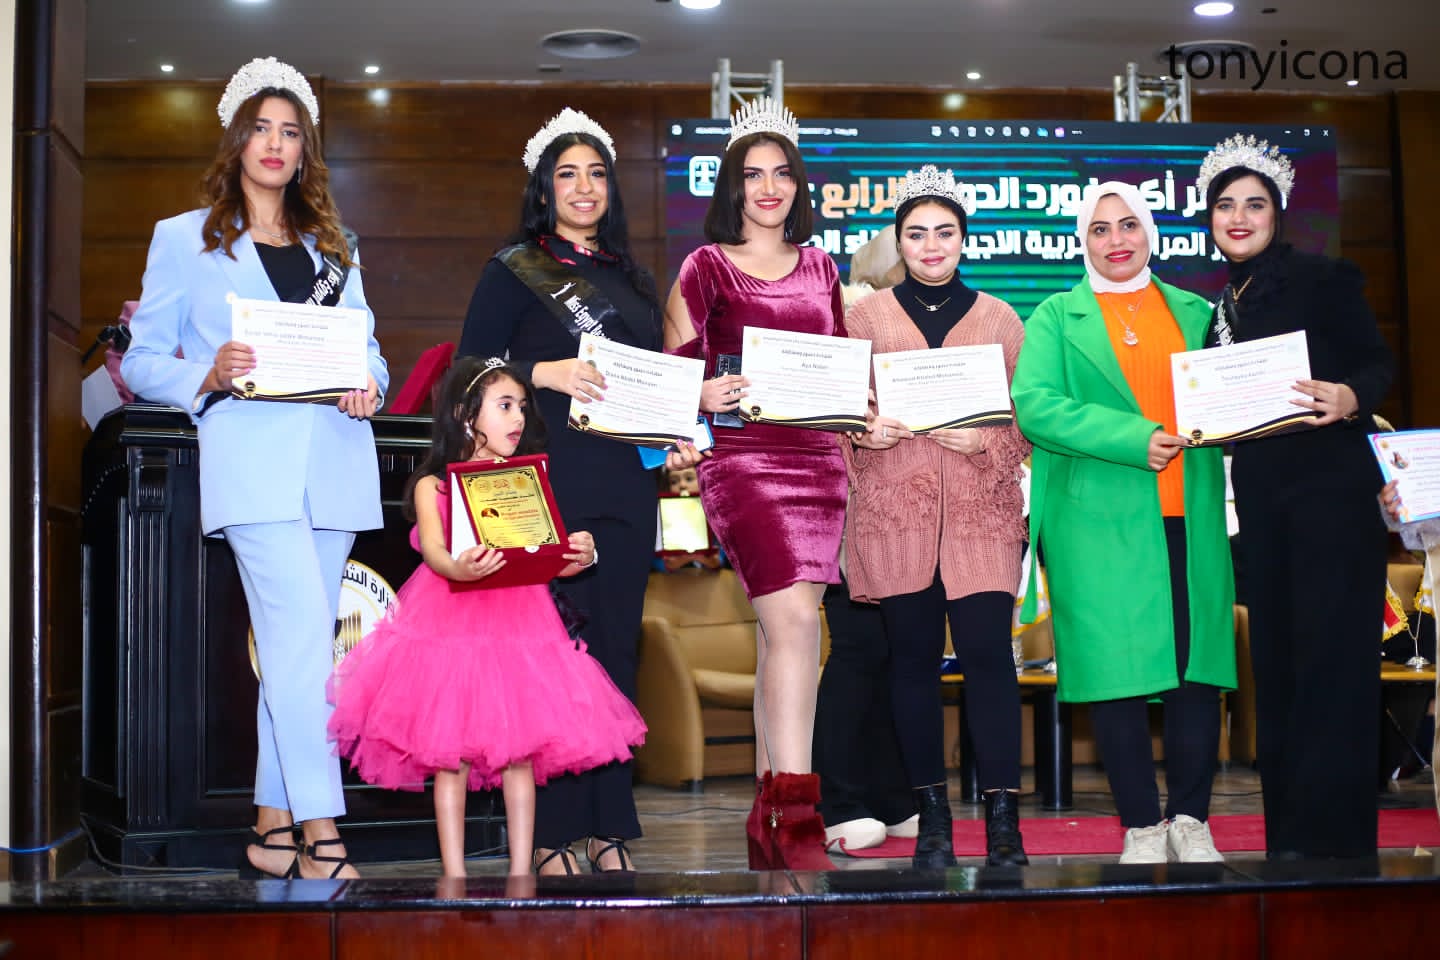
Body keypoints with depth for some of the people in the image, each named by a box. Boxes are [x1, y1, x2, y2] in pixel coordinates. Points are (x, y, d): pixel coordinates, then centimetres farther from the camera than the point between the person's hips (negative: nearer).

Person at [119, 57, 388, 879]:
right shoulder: (184, 240, 11)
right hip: (251, 457, -4)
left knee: (296, 645, 5)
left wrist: (368, 388, -4)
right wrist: (210, 377, -13)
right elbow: (143, 359, 6)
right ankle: (322, 837, -15)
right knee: (305, 638, -16)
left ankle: (275, 828, 13)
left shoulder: (334, 247, 22)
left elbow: (368, 350, 19)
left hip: (333, 460, 4)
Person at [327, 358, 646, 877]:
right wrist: (458, 569, -36)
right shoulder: (433, 485, 2)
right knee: (450, 753, -2)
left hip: (518, 619, 3)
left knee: (520, 751, 2)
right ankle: (454, 878, 5)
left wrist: (578, 555, -17)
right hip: (450, 622, -3)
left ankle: (521, 873, 9)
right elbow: (433, 550, -15)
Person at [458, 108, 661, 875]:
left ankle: (610, 827, 11)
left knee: (616, 649, 5)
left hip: (623, 483, 5)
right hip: (549, 483, -5)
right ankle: (552, 833, -2)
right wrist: (546, 373, -18)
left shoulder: (630, 277, 20)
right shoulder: (515, 271, 5)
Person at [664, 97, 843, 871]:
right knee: (794, 620, -18)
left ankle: (767, 806, 14)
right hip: (741, 457, -5)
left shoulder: (820, 269, 18)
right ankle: (796, 811, -19)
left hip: (816, 457, 5)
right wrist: (698, 404, -20)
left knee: (779, 634, 7)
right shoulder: (706, 268, 5)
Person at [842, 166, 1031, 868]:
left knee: (987, 651, -10)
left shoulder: (998, 318, 12)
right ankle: (931, 816, 11)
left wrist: (985, 440, -10)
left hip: (980, 508, 0)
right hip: (893, 508, 0)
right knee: (913, 656, 2)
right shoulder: (866, 316, 11)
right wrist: (865, 433, -11)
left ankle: (1002, 818, -7)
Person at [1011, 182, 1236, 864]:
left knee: (1199, 662, -1)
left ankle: (1190, 818, 10)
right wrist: (1133, 438, -15)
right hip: (1099, 520, -2)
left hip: (1189, 517, 3)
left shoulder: (1195, 313, 18)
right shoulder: (1056, 318, 9)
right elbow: (1035, 404, -6)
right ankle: (1142, 825, 6)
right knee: (1116, 667, -4)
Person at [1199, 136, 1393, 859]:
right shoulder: (1222, 303, 15)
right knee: (1275, 658, 10)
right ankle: (1286, 832, 18)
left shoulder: (1322, 278, -3)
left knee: (1329, 656, -7)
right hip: (1260, 494, 7)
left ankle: (1328, 834, -2)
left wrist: (1350, 398, -27)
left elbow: (1378, 363, -8)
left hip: (1329, 483, -7)